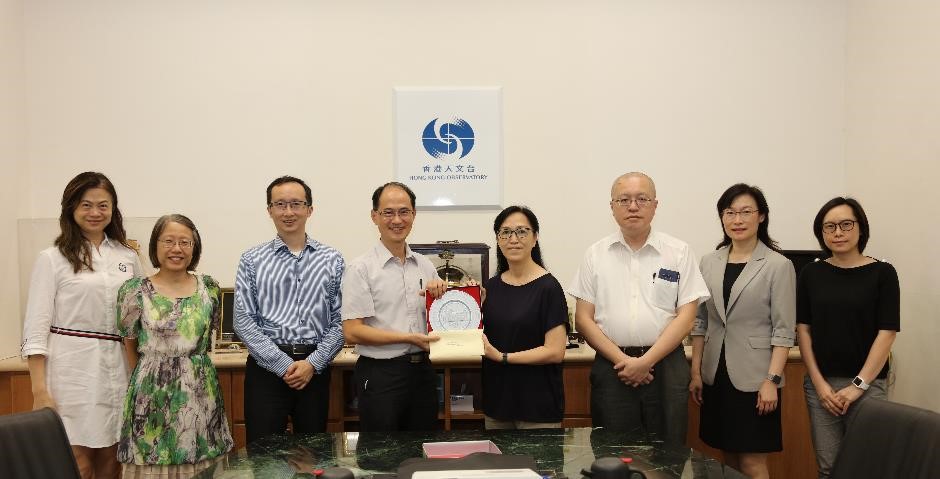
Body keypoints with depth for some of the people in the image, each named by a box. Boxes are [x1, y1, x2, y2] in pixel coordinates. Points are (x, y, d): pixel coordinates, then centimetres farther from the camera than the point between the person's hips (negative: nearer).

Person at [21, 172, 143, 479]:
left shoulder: (129, 258, 11)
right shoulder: (52, 259, 0)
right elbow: (36, 329, -4)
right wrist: (39, 391, -12)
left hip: (118, 370, 4)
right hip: (72, 370, -4)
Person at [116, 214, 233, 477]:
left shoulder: (210, 288, 4)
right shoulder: (135, 290, -3)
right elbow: (130, 344, 6)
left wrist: (190, 365, 12)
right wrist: (149, 375, 10)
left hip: (201, 392, 3)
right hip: (152, 395, -2)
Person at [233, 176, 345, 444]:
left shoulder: (332, 261, 5)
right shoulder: (252, 260, 3)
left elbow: (340, 321, 1)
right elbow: (243, 321, -4)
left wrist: (313, 363, -11)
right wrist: (283, 365, -11)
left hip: (315, 368, 1)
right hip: (266, 368, -1)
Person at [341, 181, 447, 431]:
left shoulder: (425, 266, 10)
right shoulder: (361, 268, -8)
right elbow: (352, 332, -13)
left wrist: (441, 293, -2)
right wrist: (409, 338, -17)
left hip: (422, 371, 6)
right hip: (381, 374, -5)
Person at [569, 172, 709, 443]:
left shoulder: (679, 253, 4)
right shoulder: (596, 255, 7)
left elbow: (686, 316, -1)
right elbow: (583, 319, 4)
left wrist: (646, 361, -10)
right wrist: (622, 360, -8)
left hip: (665, 365, -1)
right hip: (611, 366, 1)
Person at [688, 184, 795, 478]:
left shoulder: (779, 266, -6)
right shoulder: (709, 263, 7)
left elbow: (784, 330, -8)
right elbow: (700, 322, 11)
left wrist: (772, 380, -14)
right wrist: (696, 372, 7)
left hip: (754, 378, -4)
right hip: (716, 376, 5)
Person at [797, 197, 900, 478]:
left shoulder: (882, 273, -2)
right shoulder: (811, 274, 4)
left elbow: (886, 333, -6)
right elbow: (803, 330, 4)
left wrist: (858, 385, -11)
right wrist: (819, 382, -5)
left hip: (867, 385, -2)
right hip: (821, 384, 2)